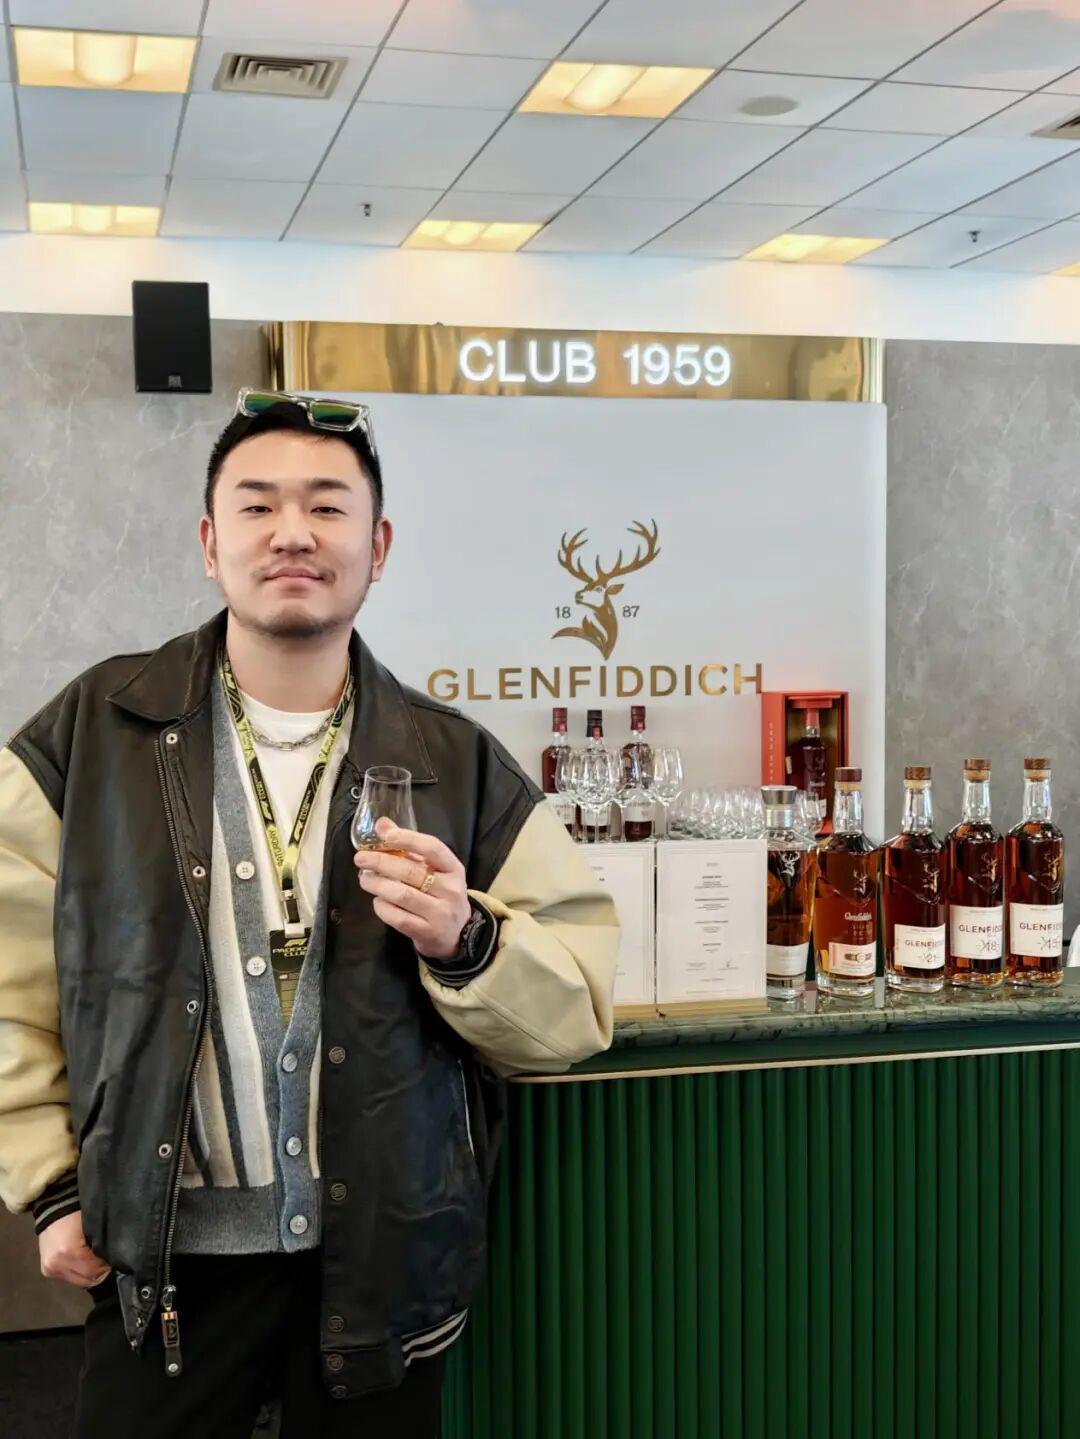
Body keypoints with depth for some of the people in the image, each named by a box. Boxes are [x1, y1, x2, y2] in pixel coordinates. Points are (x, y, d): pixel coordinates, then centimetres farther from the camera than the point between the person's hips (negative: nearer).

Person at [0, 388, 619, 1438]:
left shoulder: (458, 767, -1)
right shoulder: (92, 734, -2)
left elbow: (576, 1013, -2)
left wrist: (466, 944, -21)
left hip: (385, 1261, 1)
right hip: (164, 1261, -1)